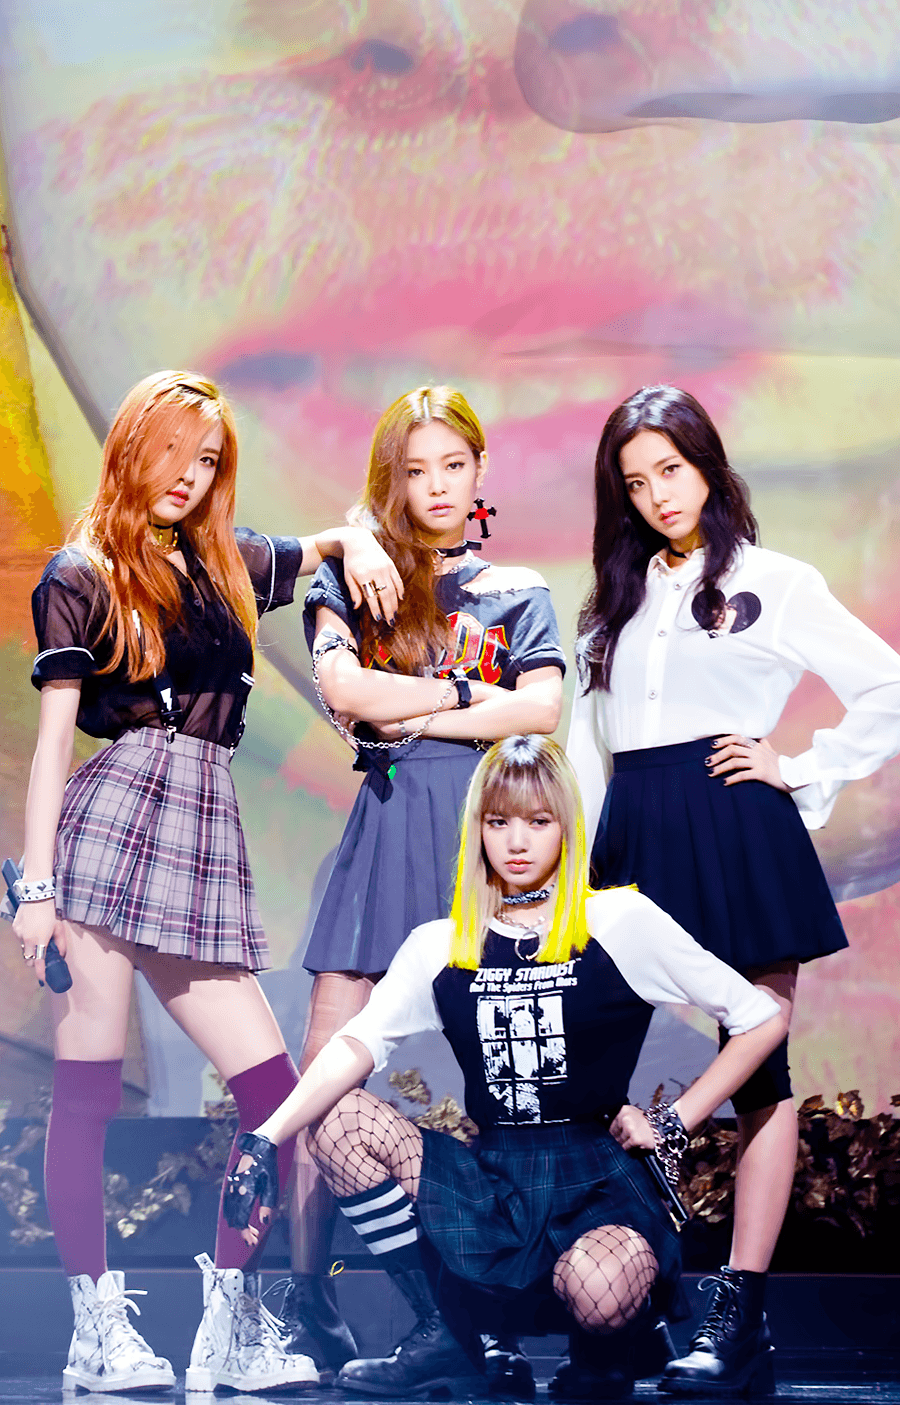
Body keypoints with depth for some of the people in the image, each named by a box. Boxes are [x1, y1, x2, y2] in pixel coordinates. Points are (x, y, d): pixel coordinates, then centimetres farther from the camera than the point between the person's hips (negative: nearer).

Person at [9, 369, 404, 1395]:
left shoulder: (227, 563, 21)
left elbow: (338, 541, 37)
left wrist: (358, 543, 12)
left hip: (204, 846, 6)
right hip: (113, 817, -5)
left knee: (273, 1090, -3)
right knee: (85, 1090, -4)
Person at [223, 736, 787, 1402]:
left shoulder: (620, 923, -1)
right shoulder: (440, 947, 8)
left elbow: (764, 1019, 2)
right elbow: (357, 1047, -7)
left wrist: (673, 1123, -3)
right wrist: (266, 1138, -23)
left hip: (600, 1171, -4)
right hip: (491, 1182, 4)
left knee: (598, 1293, -37)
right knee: (335, 1116, -16)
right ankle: (444, 1339, -4)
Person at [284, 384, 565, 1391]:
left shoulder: (517, 591, 16)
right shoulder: (353, 575, 16)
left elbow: (542, 711, -1)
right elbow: (337, 684, -3)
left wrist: (404, 716, -3)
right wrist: (466, 690, -1)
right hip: (387, 825, 1)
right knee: (327, 1064, -7)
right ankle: (306, 1289, 2)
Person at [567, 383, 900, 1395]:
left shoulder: (774, 583, 4)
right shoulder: (616, 601, 18)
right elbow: (586, 748, 18)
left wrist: (801, 773, -3)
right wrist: (572, 867, 9)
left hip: (734, 831, -4)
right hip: (633, 836, 5)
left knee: (758, 1065, -3)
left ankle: (741, 1308, -3)